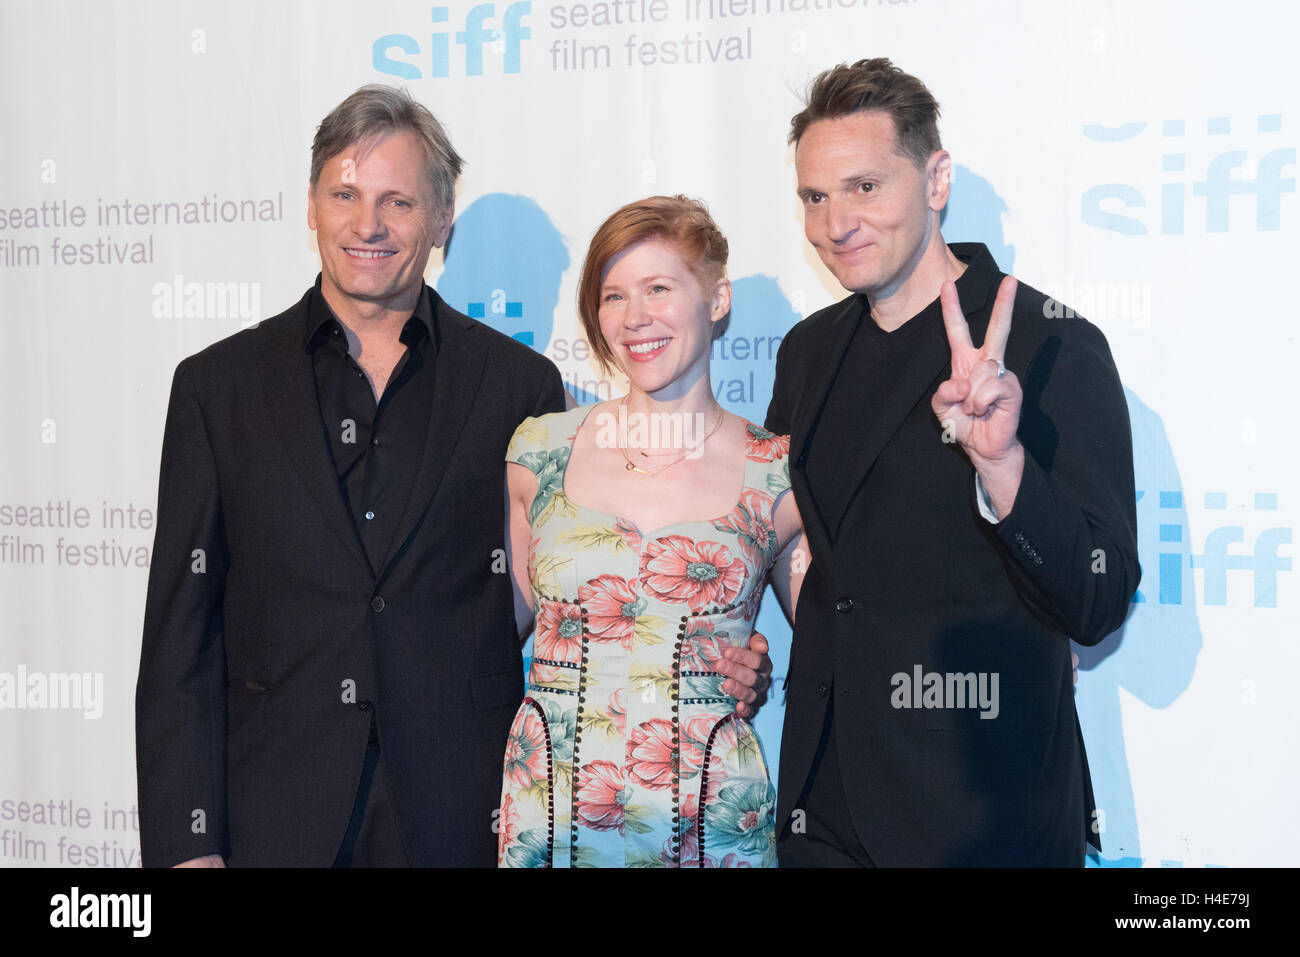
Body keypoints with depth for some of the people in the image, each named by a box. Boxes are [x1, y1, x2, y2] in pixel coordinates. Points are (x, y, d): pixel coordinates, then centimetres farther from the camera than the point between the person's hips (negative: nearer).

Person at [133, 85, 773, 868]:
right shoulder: (218, 385, 3)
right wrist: (186, 844, -4)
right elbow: (181, 638, 1)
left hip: (462, 823, 0)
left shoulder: (521, 386, 2)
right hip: (273, 823, 1)